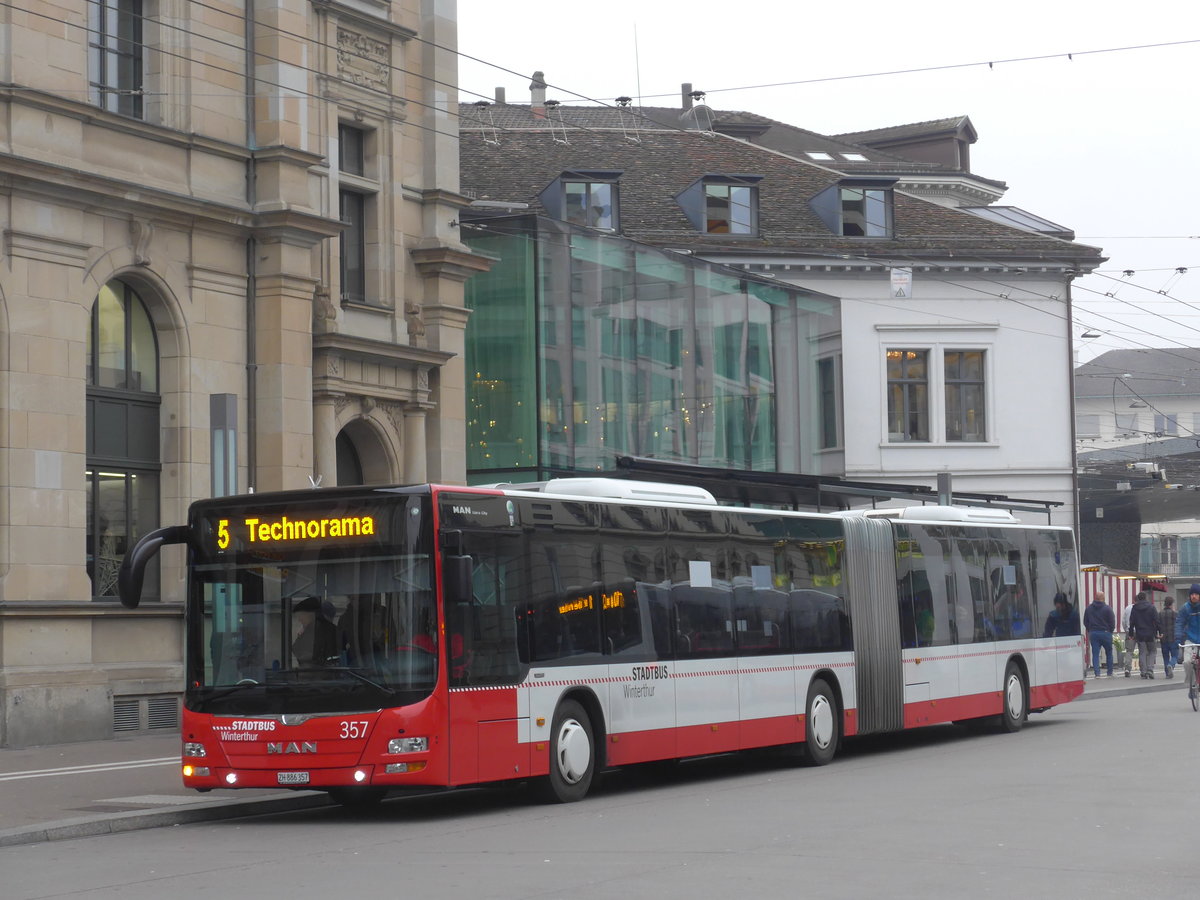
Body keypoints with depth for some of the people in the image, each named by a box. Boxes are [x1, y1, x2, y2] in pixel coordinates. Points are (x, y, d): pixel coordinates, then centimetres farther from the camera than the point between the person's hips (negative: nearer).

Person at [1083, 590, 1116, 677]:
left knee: (1095, 654, 3)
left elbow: (1085, 622, 10)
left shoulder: (1089, 608, 4)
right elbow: (1112, 622, -7)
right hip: (1105, 633, -2)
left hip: (1093, 633, 2)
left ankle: (1097, 673, -7)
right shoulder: (1107, 608, -9)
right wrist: (1110, 631, 9)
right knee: (1109, 653, 11)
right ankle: (1110, 673, 14)